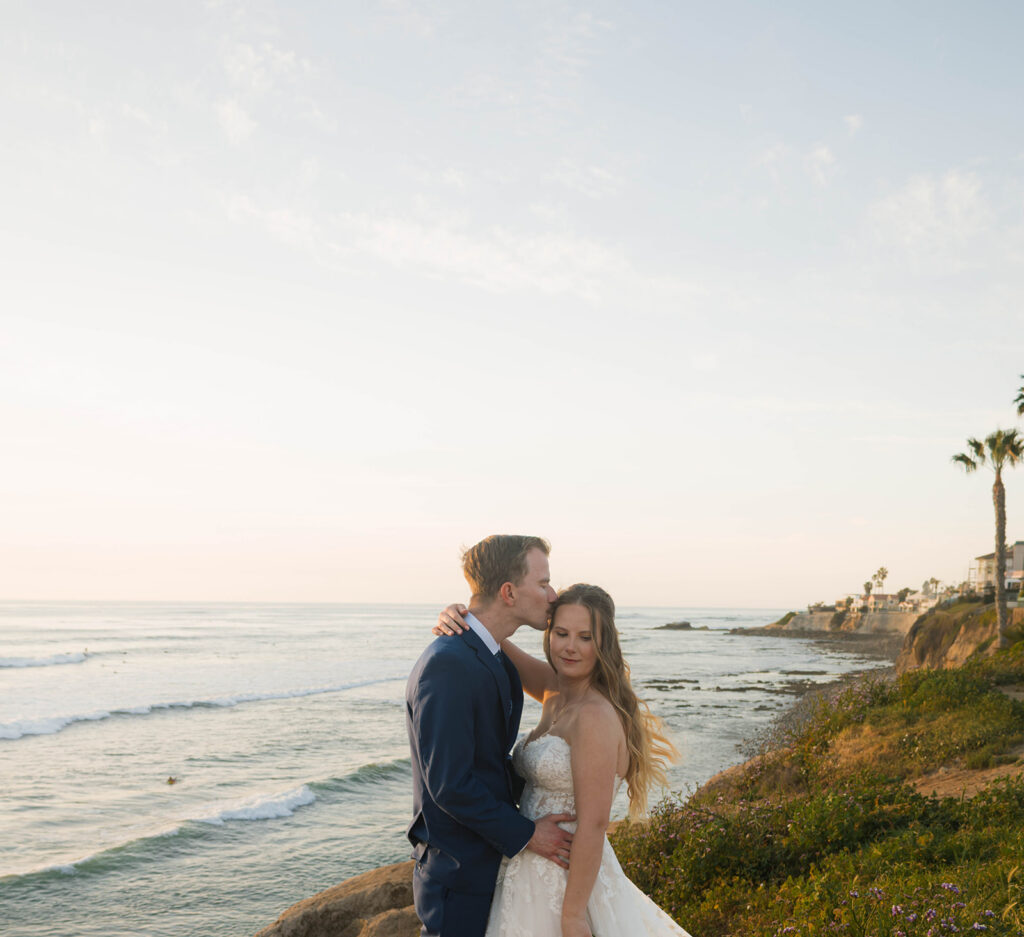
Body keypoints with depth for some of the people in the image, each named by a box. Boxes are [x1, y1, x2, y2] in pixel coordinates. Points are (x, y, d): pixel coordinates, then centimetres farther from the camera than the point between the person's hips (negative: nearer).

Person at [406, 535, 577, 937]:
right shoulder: (447, 665, -25)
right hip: (459, 871, -9)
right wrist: (525, 833, -16)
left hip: (493, 856, 9)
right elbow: (449, 784, -25)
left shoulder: (492, 658, 7)